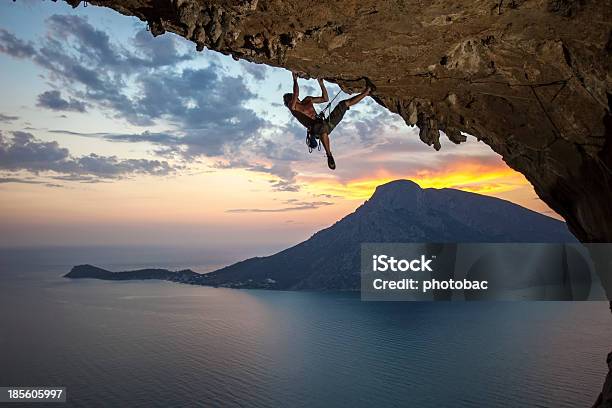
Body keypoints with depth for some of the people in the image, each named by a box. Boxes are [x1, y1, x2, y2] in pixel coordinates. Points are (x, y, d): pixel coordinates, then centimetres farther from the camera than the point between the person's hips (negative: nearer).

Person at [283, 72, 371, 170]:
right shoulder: (292, 107, -1)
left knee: (344, 104, 6)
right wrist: (295, 80, -11)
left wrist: (321, 83, 19)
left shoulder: (307, 100, 21)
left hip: (326, 124, 8)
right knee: (323, 127, -47)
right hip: (315, 129, -8)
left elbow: (325, 99, 26)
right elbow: (296, 93, -21)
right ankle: (329, 155, -40)